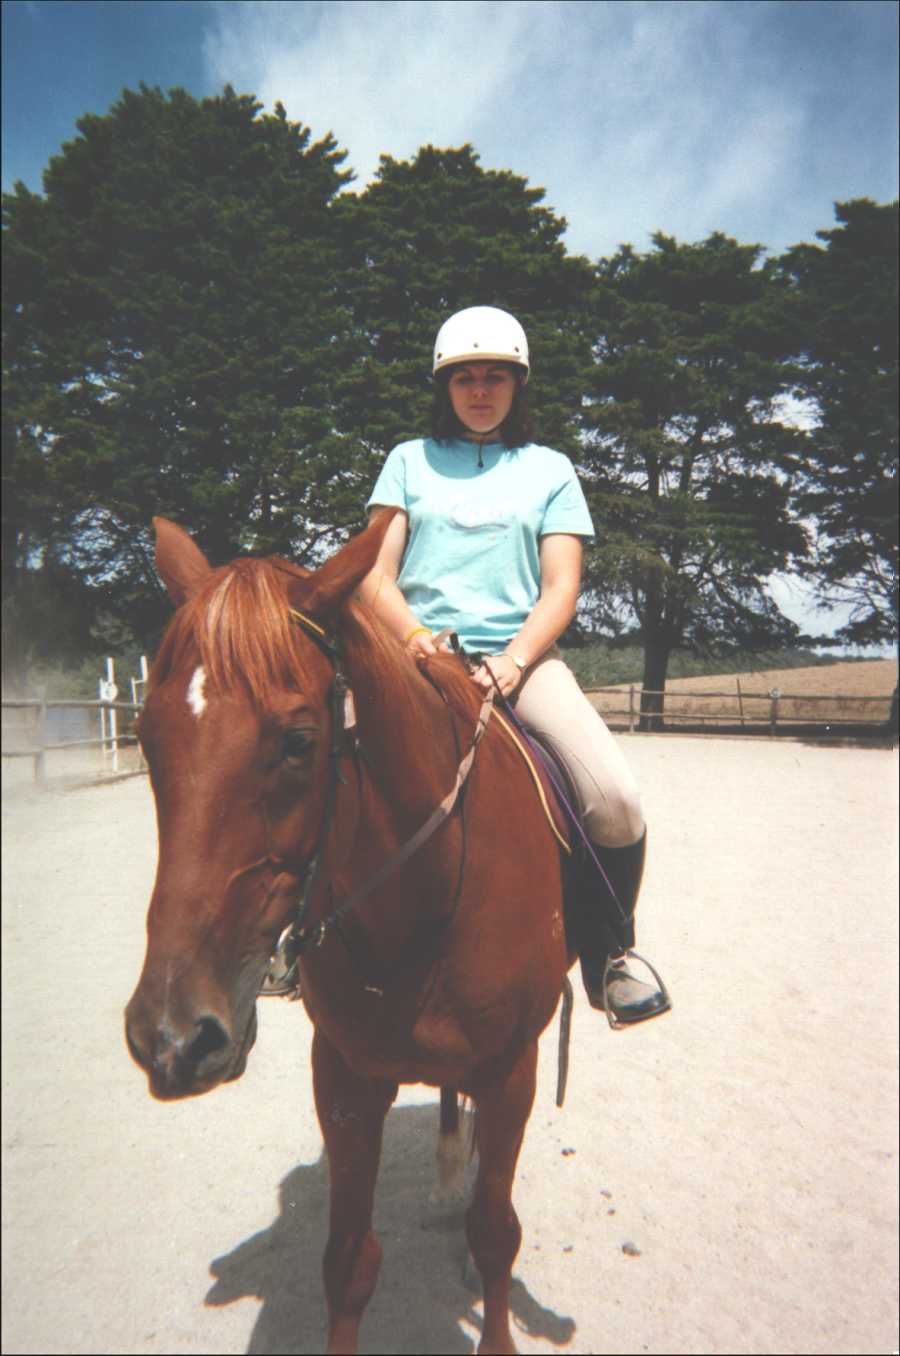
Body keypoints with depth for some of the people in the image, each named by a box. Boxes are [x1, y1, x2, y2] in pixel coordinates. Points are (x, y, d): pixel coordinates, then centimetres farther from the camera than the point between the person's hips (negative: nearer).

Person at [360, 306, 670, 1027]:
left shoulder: (550, 469, 15)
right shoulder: (409, 460, 16)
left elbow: (561, 587, 4)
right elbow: (376, 575, 8)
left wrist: (514, 660, -15)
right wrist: (414, 634, -14)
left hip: (521, 654, 0)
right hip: (421, 654, 0)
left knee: (616, 798, -24)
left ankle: (607, 953, 4)